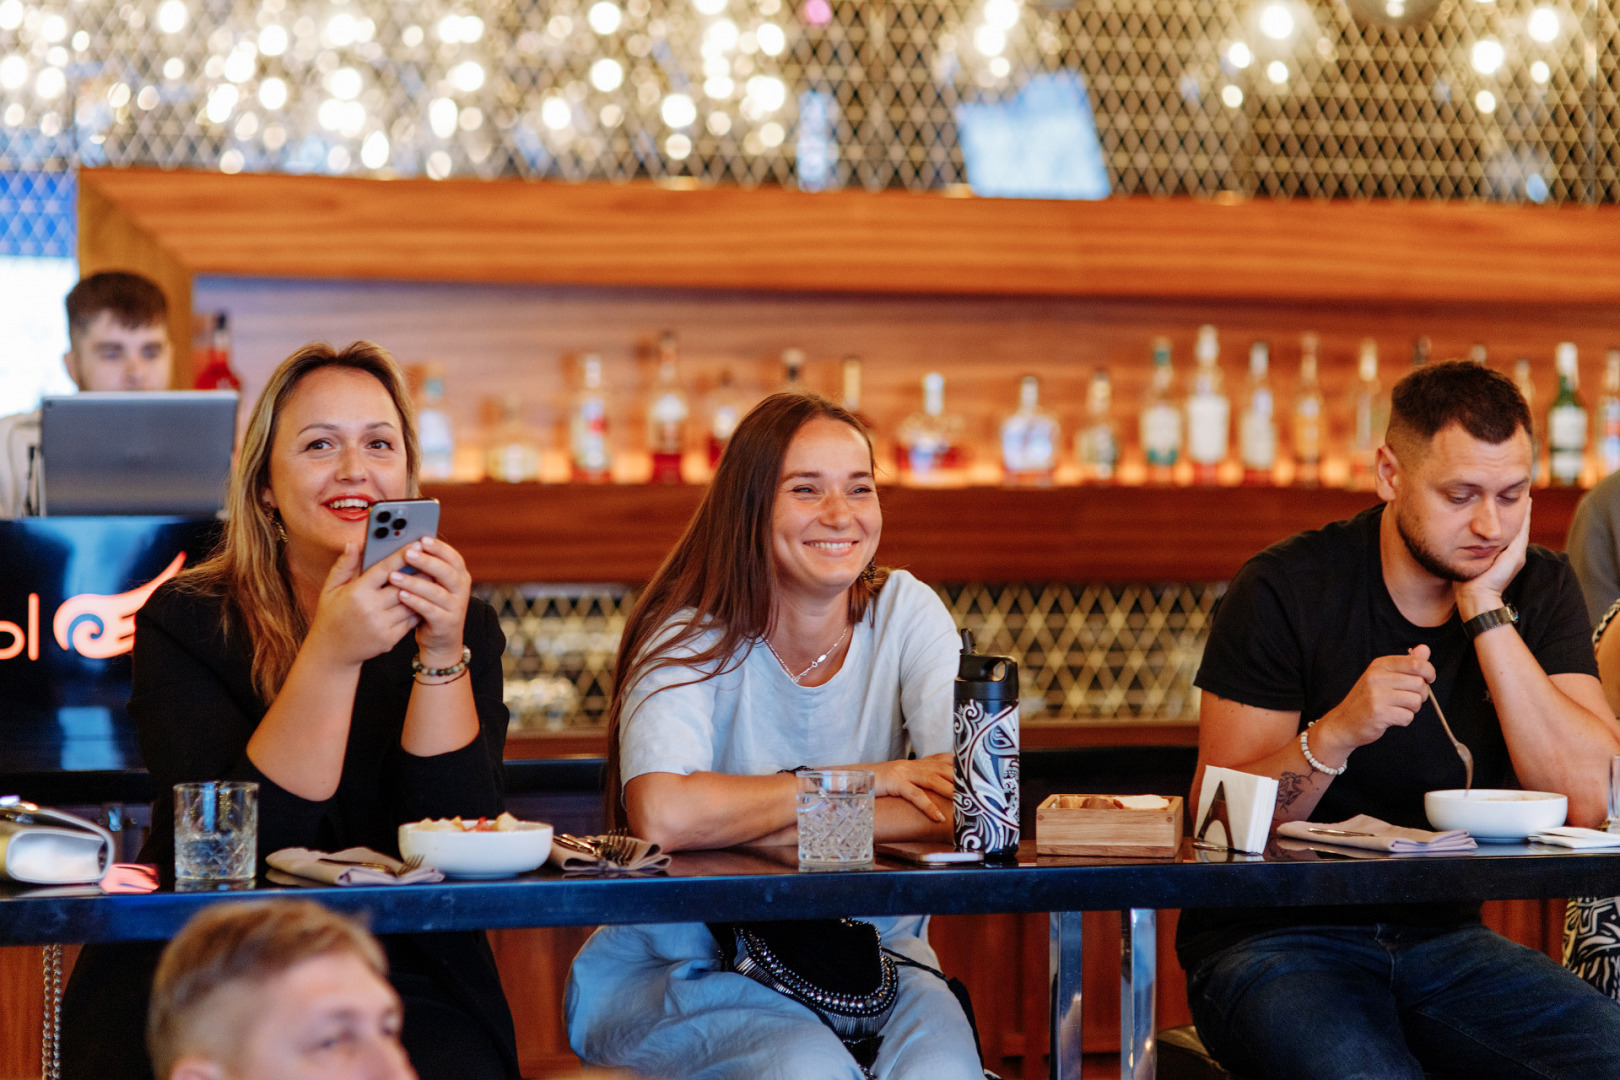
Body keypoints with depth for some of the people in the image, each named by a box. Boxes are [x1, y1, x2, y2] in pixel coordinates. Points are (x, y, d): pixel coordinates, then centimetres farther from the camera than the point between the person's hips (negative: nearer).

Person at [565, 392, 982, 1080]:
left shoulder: (906, 613, -2)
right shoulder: (692, 636, -10)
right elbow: (661, 815, -29)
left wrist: (737, 821, -20)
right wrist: (853, 783, -18)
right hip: (685, 965, -2)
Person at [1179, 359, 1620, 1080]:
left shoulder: (1538, 589, 3)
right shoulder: (1284, 591, -9)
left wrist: (1485, 611, -13)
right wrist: (1334, 735, -28)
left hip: (1440, 933, 4)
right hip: (1272, 937, -4)